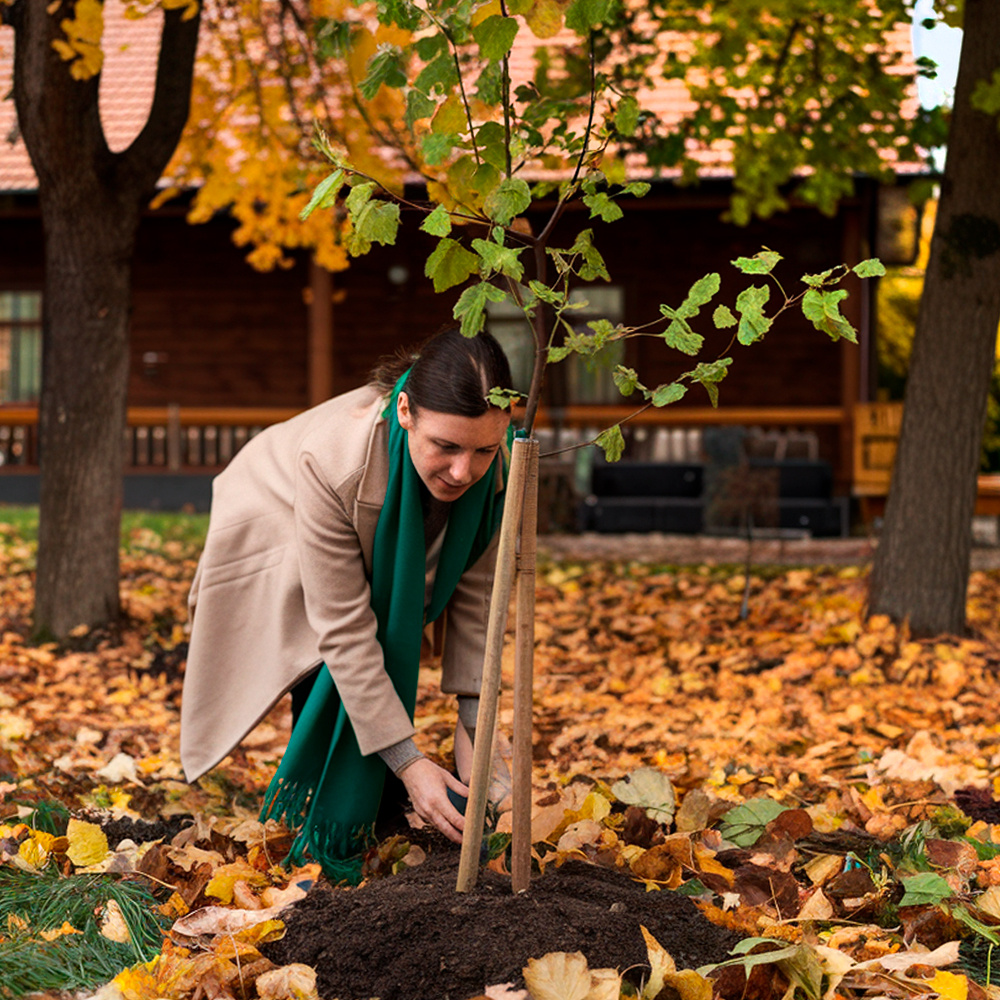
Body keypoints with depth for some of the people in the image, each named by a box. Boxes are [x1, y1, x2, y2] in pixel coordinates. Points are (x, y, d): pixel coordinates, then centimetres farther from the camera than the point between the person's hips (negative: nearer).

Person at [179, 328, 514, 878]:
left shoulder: (499, 466, -31)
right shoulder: (332, 461, -44)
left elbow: (476, 595, -17)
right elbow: (344, 632, -40)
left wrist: (472, 724, -20)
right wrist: (408, 762, -39)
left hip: (380, 560, 5)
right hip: (273, 537, -5)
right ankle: (324, 851, -10)